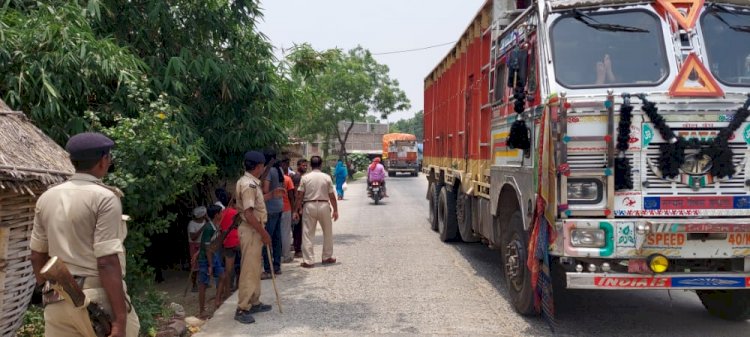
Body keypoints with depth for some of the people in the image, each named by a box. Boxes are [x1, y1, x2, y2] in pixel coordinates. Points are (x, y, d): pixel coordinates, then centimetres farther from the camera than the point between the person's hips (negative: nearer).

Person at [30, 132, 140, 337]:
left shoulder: (46, 198, 7)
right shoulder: (104, 198, -12)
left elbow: (37, 255, 15)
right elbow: (107, 261, -18)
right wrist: (120, 319, -17)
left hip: (58, 300, 6)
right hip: (98, 299, -6)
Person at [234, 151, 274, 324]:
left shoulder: (251, 182, 11)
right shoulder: (248, 184, -21)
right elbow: (249, 214, -25)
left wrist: (270, 195, 31)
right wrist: (264, 233, -20)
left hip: (254, 230, 11)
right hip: (251, 231, -11)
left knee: (255, 269, 17)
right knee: (249, 271, -5)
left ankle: (254, 303, 27)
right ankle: (242, 309, 1)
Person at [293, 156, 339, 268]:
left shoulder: (305, 177, -2)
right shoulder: (326, 177, -2)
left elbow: (299, 196, -3)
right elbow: (332, 196, -1)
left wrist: (296, 210, 4)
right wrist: (335, 210, 8)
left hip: (309, 206, 0)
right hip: (324, 205, 1)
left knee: (307, 234, 4)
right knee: (328, 233, 18)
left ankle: (307, 261, 2)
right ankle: (327, 257, 25)